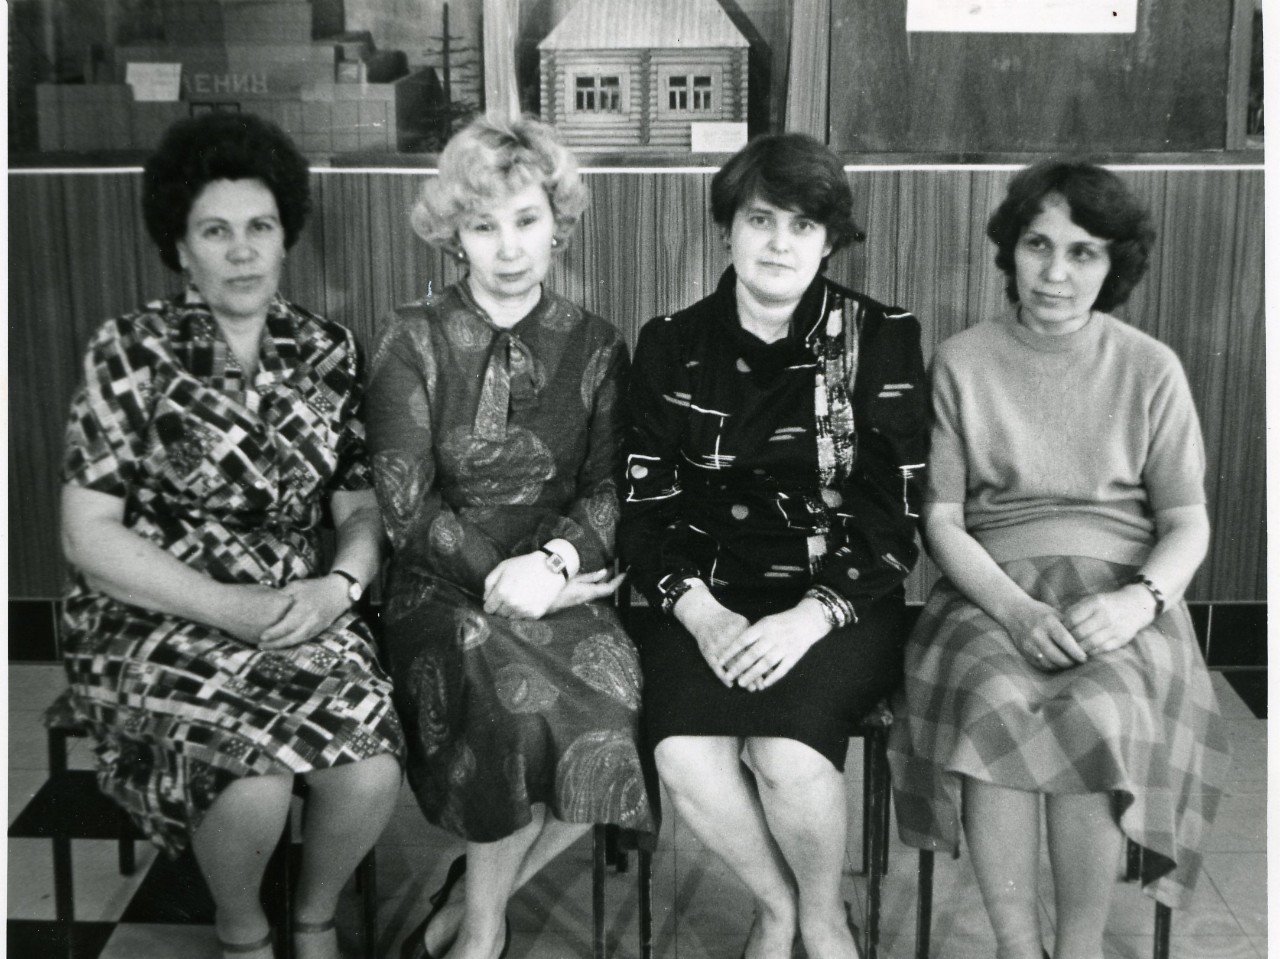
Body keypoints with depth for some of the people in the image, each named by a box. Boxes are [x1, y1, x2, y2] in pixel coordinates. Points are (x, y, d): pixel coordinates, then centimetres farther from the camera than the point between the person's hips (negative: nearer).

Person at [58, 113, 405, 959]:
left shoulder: (329, 352, 5)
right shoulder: (131, 353, -4)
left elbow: (362, 505, 9)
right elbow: (89, 536, -7)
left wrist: (339, 585, -13)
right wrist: (230, 609, -17)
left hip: (301, 611, 3)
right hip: (155, 618, -2)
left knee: (372, 773, -25)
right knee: (253, 785, -29)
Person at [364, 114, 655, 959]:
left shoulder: (595, 346, 8)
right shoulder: (415, 341, 1)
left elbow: (607, 490, 3)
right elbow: (405, 502, -5)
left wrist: (558, 563, -17)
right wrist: (498, 575, -17)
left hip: (563, 583, 2)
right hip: (443, 587, -2)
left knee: (624, 707, -26)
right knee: (506, 687, -34)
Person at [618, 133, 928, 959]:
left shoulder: (882, 341, 0)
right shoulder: (674, 346, 6)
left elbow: (901, 518, -4)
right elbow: (645, 508, 3)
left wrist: (810, 617, -19)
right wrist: (700, 612, -15)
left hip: (841, 602, -2)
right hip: (710, 599, 2)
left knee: (788, 756, -28)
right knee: (685, 755, -26)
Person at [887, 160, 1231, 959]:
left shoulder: (1150, 369, 6)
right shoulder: (963, 362, 5)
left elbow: (1188, 523, 5)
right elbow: (942, 519, 1)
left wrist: (1140, 599, -17)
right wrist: (1015, 610, -16)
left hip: (1119, 592, 0)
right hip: (994, 588, 0)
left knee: (1096, 714, -31)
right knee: (994, 705, -32)